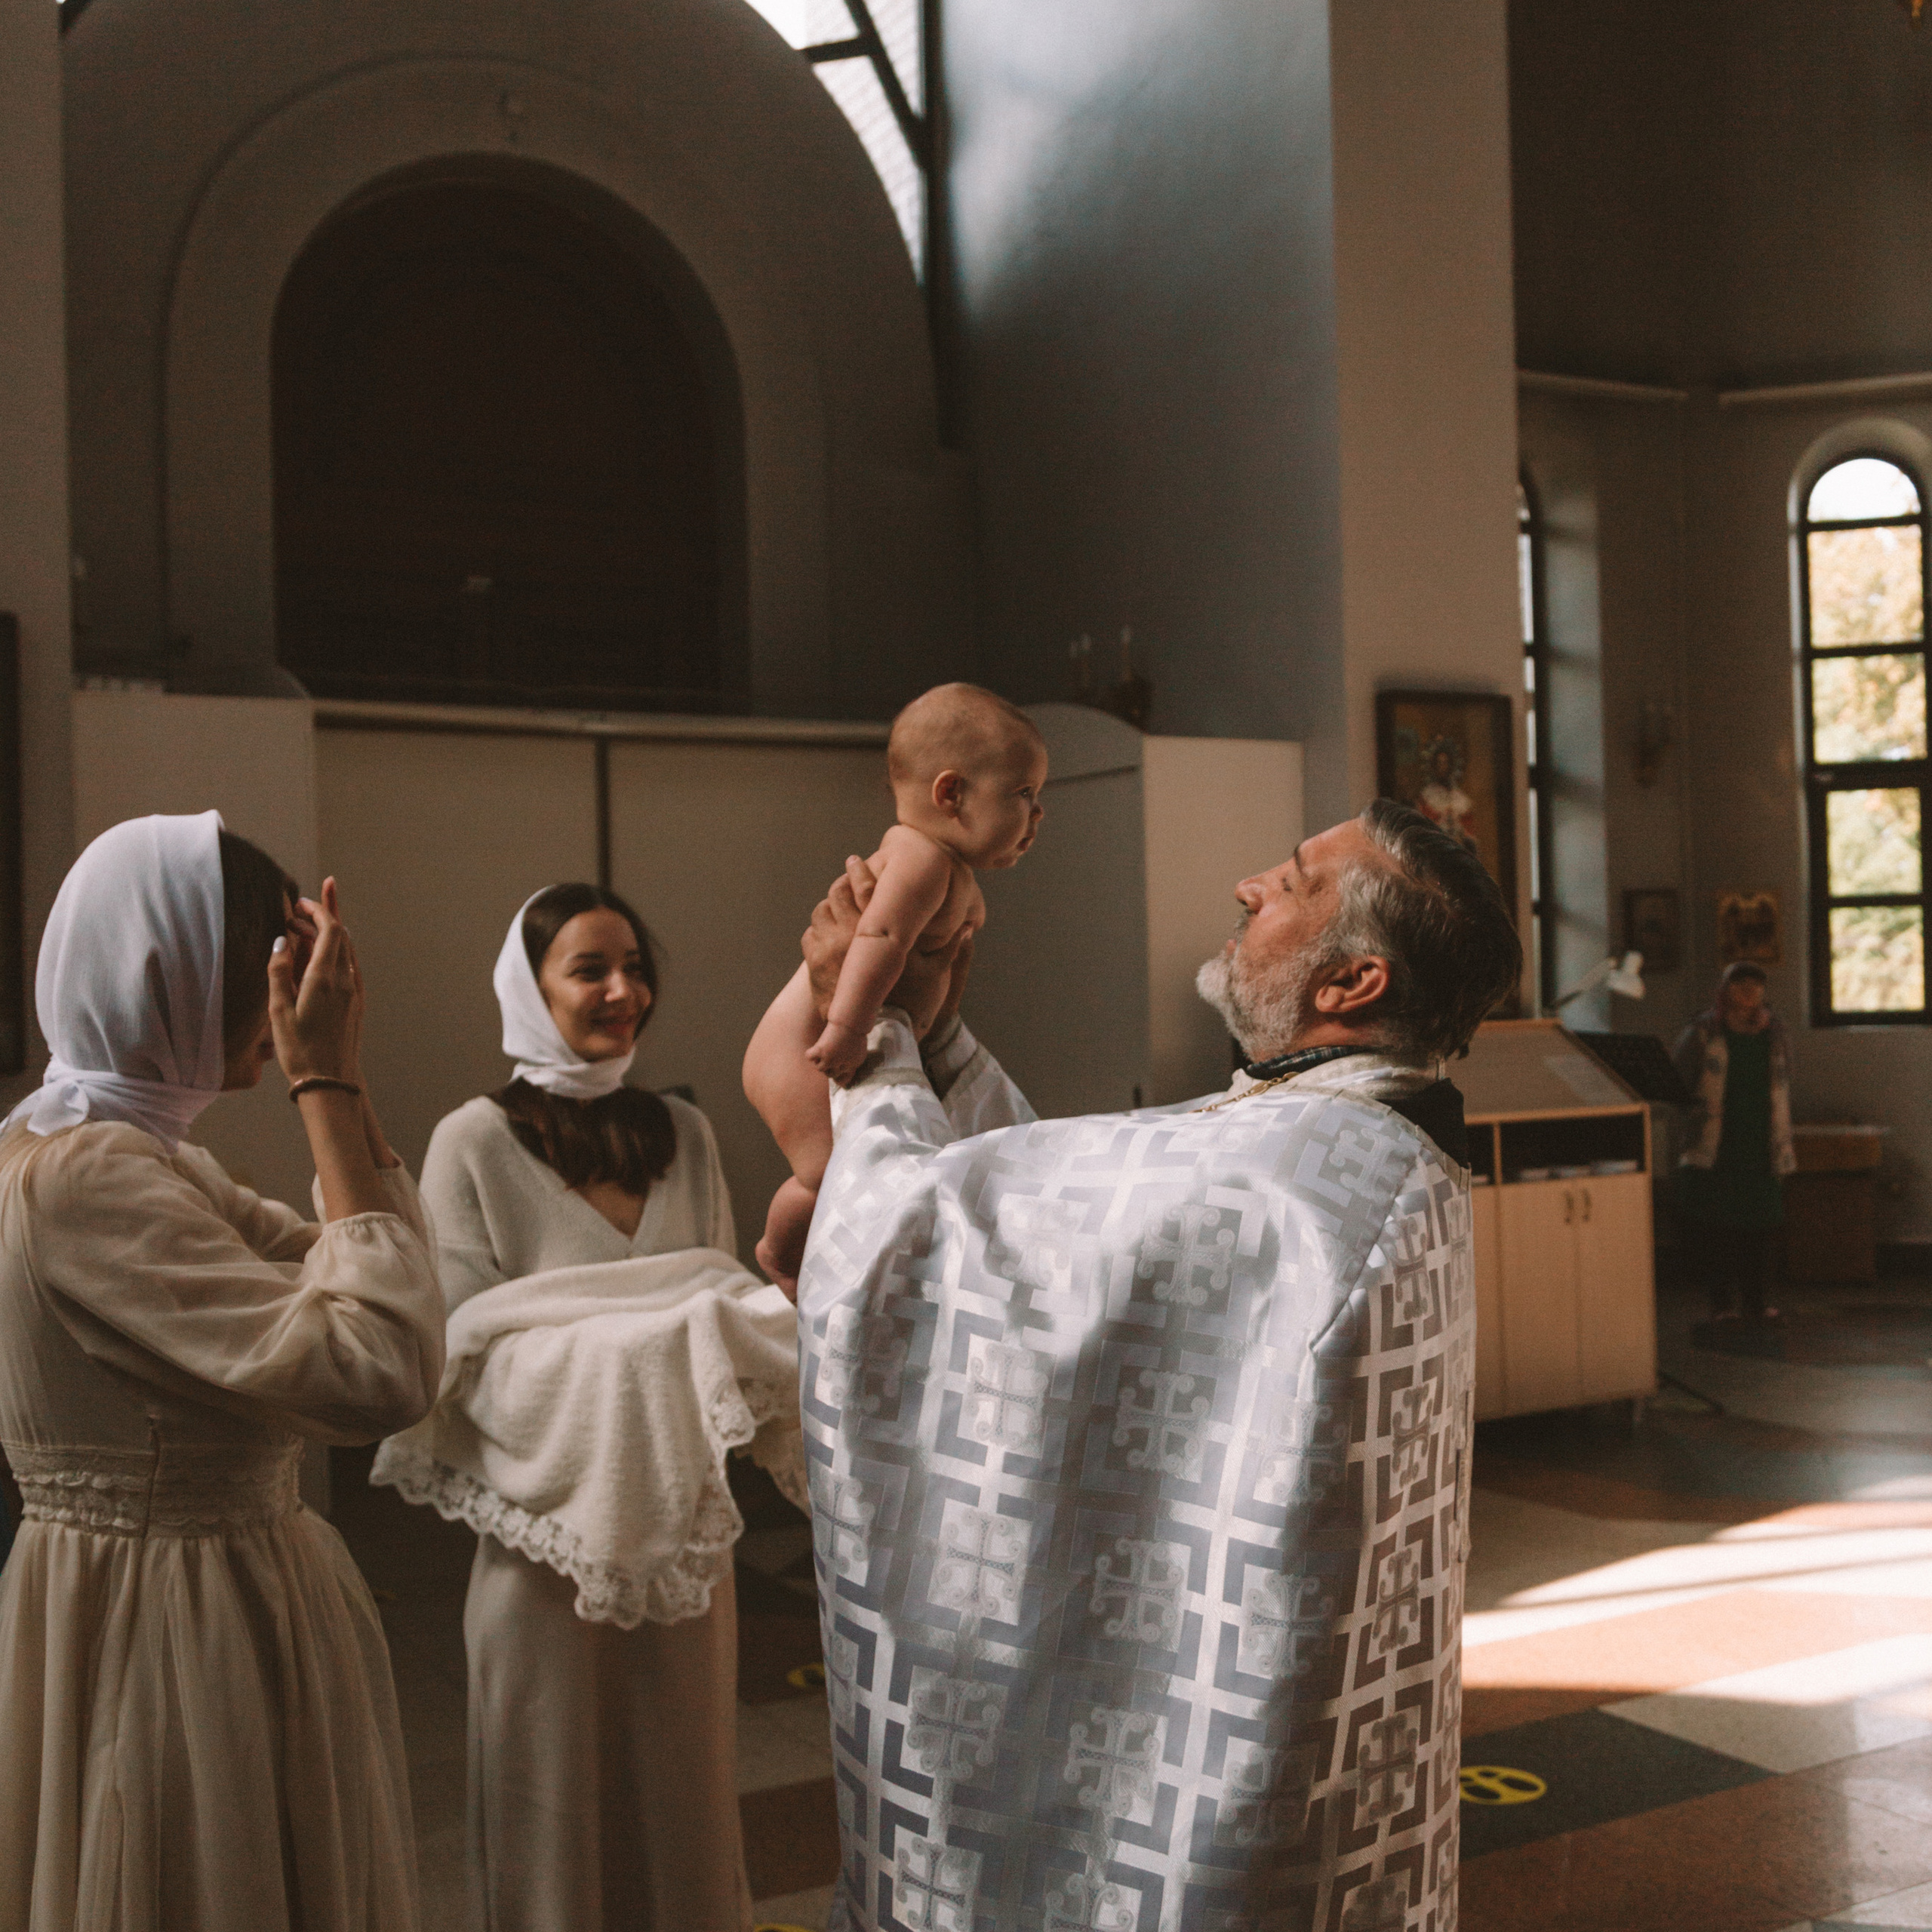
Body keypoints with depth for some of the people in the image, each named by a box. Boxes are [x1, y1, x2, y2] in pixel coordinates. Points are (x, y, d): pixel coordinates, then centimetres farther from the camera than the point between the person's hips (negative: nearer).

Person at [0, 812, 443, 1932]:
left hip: (232, 1616, 10)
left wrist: (337, 1080, -2)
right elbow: (379, 1368, -31)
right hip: (163, 1638, -10)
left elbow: (345, 1279, 6)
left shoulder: (151, 1157, 9)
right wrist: (327, 1084, -24)